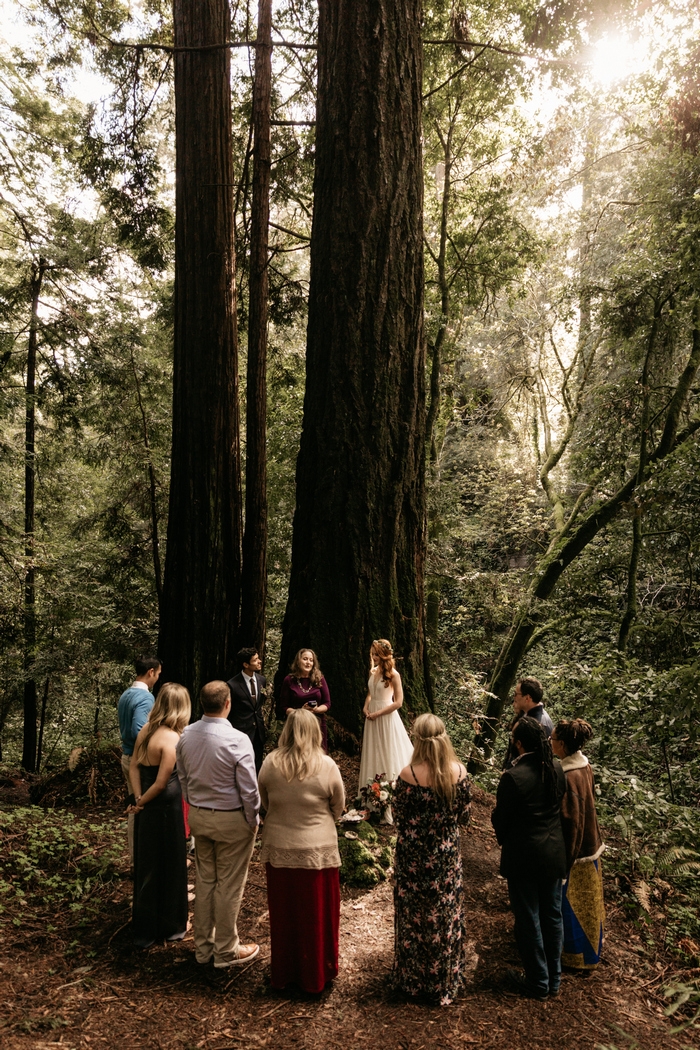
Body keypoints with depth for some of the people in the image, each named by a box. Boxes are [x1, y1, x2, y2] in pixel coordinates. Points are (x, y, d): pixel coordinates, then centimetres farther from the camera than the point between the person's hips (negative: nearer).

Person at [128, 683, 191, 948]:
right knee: (170, 867, 11)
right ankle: (170, 926, 27)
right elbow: (161, 783, -22)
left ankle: (144, 928, 35)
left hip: (146, 810, 8)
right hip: (166, 809, -8)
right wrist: (142, 803, -7)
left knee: (146, 866, 20)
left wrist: (138, 798, -1)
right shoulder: (171, 738, -23)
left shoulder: (146, 731, 0)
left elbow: (134, 767, 4)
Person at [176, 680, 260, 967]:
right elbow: (248, 789, -18)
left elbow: (182, 778, 7)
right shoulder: (237, 740, -24)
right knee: (229, 886, 9)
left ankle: (203, 946, 33)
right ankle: (226, 951, 24)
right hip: (231, 819, -6)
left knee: (204, 880, 19)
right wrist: (253, 821, -3)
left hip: (198, 815, 6)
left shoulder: (186, 735, -6)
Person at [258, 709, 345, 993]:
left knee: (283, 914, 18)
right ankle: (316, 974, 28)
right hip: (318, 850, -2)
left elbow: (264, 802, 4)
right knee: (317, 914, 14)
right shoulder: (327, 766, -14)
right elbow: (338, 808, -1)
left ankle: (284, 972, 33)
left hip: (278, 849, 2)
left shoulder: (270, 763, -9)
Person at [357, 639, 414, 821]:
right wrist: (366, 707, -1)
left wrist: (377, 713, -14)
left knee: (389, 757, 1)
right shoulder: (373, 671, 6)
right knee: (373, 756, 12)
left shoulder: (393, 674, -14)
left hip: (386, 717, -7)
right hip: (372, 717, 7)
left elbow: (398, 702, -14)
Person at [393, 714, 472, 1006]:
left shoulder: (408, 775, -21)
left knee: (414, 915, 16)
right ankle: (446, 980, 35)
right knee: (446, 915, 20)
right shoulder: (459, 771, -13)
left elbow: (399, 817, -10)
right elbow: (464, 815, -3)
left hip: (414, 858, -2)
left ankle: (414, 979, 32)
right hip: (447, 856, 2)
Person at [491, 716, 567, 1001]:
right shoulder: (557, 769, -8)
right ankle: (554, 978, 35)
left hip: (524, 857, -6)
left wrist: (504, 840, 6)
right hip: (555, 855, 6)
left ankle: (538, 982, 28)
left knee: (528, 921, 12)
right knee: (552, 916, 20)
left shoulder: (513, 777, -26)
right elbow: (560, 806, 5)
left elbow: (500, 819, -14)